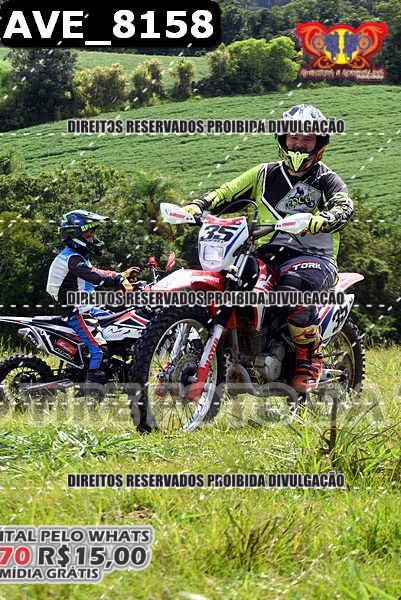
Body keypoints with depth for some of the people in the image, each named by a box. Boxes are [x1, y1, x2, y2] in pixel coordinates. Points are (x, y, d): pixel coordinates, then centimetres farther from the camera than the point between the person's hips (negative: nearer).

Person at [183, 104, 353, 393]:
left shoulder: (327, 180, 6)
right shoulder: (265, 174, 19)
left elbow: (344, 207, -15)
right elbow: (227, 192, 10)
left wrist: (317, 221, -38)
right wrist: (198, 205, -12)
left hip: (315, 257, -4)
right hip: (267, 255, 4)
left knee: (291, 285, -38)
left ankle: (310, 358, -20)